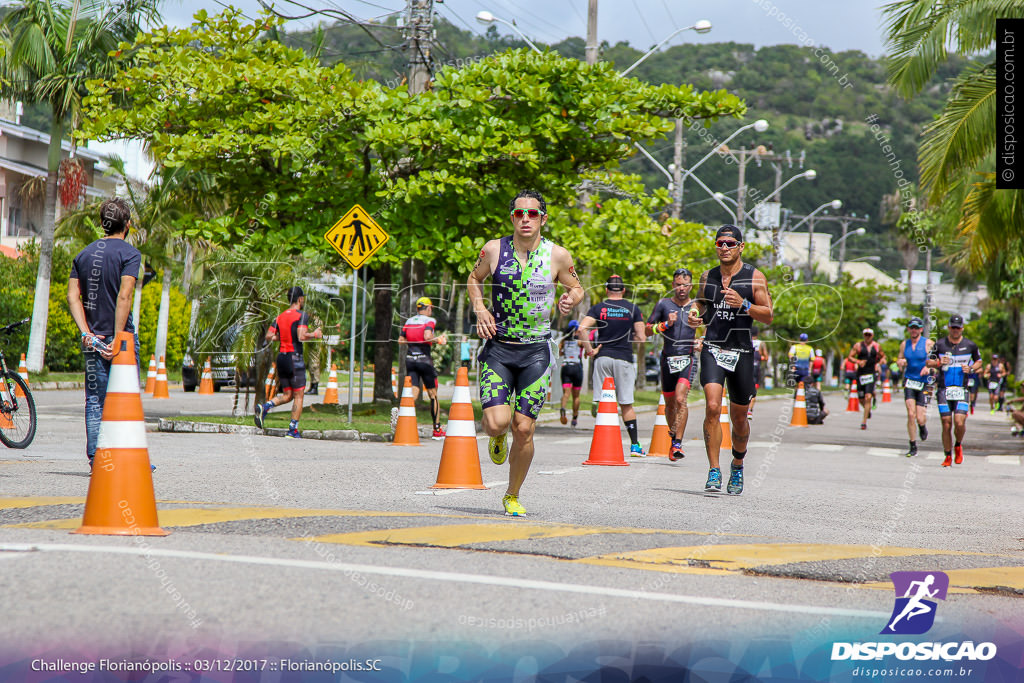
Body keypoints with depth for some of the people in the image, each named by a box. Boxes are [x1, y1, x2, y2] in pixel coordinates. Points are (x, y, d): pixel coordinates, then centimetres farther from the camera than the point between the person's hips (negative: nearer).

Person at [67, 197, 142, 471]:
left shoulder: (84, 254, 11)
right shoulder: (129, 253, -7)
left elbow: (73, 296, 2)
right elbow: (124, 296, -17)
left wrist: (86, 333, -4)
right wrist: (118, 338, -17)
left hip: (93, 338, 5)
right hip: (121, 336, -5)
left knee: (95, 399, 7)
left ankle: (95, 457, 4)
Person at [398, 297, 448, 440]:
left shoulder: (408, 321, 12)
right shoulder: (429, 321, -4)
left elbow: (400, 341, 12)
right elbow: (427, 337, -20)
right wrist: (439, 340, -4)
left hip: (410, 359, 4)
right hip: (424, 359, -4)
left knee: (413, 394, -1)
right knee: (433, 395, 8)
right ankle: (437, 430, 11)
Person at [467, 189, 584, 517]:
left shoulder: (558, 256, -4)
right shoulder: (494, 250, -3)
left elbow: (576, 287, 12)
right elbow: (475, 278, 15)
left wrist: (570, 299, -11)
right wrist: (480, 309, -2)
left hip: (536, 352, 0)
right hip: (498, 347, 0)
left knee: (523, 429, -2)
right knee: (497, 422, -16)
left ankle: (513, 496, 19)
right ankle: (497, 439, 24)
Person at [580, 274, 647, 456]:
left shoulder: (598, 308, 2)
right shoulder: (633, 308, 3)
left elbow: (582, 328, -12)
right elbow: (641, 337, -1)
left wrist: (590, 349, -4)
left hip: (603, 358, 0)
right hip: (624, 358, 0)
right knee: (626, 404, 6)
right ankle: (635, 445, 3)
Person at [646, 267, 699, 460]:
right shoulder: (663, 304, 4)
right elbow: (647, 330, 5)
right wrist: (665, 324, -11)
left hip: (688, 359, -2)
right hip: (668, 358, 2)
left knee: (680, 399, -19)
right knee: (669, 403, 11)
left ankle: (677, 444, -20)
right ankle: (673, 434, 36)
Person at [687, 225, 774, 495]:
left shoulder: (754, 277, -1)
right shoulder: (707, 276, 9)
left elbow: (768, 317, -3)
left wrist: (743, 304, -19)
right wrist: (695, 313, 3)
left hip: (741, 352, -1)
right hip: (712, 349, 1)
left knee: (739, 417, 10)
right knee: (712, 407, -19)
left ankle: (737, 466, 36)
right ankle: (714, 472, -14)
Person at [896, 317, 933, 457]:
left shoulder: (928, 343, -2)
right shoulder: (904, 344, 9)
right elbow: (899, 361, 17)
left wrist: (929, 368, -22)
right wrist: (900, 363, -8)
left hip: (924, 382, -2)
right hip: (909, 381, 2)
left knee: (920, 418, -7)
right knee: (911, 414, -10)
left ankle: (923, 426, 32)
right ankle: (913, 447, 0)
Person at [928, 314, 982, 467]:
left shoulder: (970, 345, 4)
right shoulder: (940, 344, 3)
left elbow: (979, 361, 18)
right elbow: (929, 362, 9)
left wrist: (971, 368, -2)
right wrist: (939, 363, -12)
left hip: (961, 390, 0)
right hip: (943, 389, 0)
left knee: (959, 423, -15)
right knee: (946, 424, -1)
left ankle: (958, 445, 15)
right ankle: (948, 456, 12)